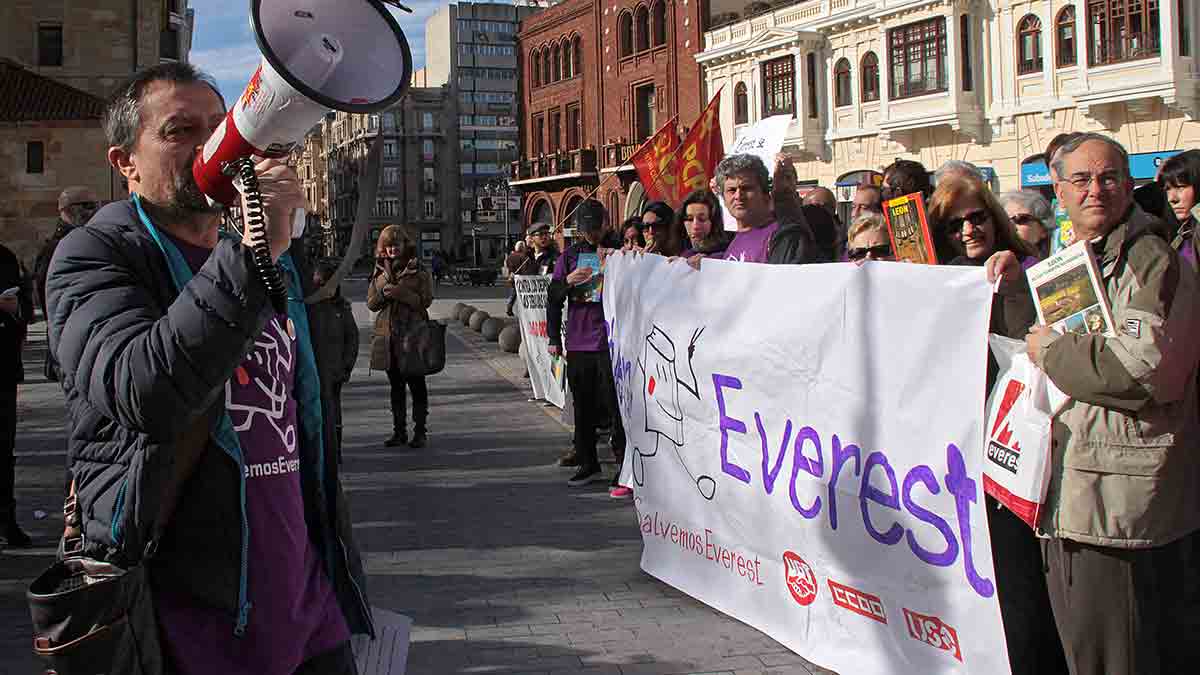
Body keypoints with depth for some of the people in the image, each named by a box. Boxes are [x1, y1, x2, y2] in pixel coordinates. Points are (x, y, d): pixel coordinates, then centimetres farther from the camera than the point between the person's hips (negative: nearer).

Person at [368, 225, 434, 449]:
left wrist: (401, 294, -18)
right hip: (387, 335, 4)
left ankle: (420, 431, 7)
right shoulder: (380, 271, 11)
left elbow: (425, 300, -9)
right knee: (396, 386, 11)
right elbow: (371, 303, 9)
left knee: (416, 385, 1)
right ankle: (399, 431, 17)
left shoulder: (418, 270, -1)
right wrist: (383, 293, -10)